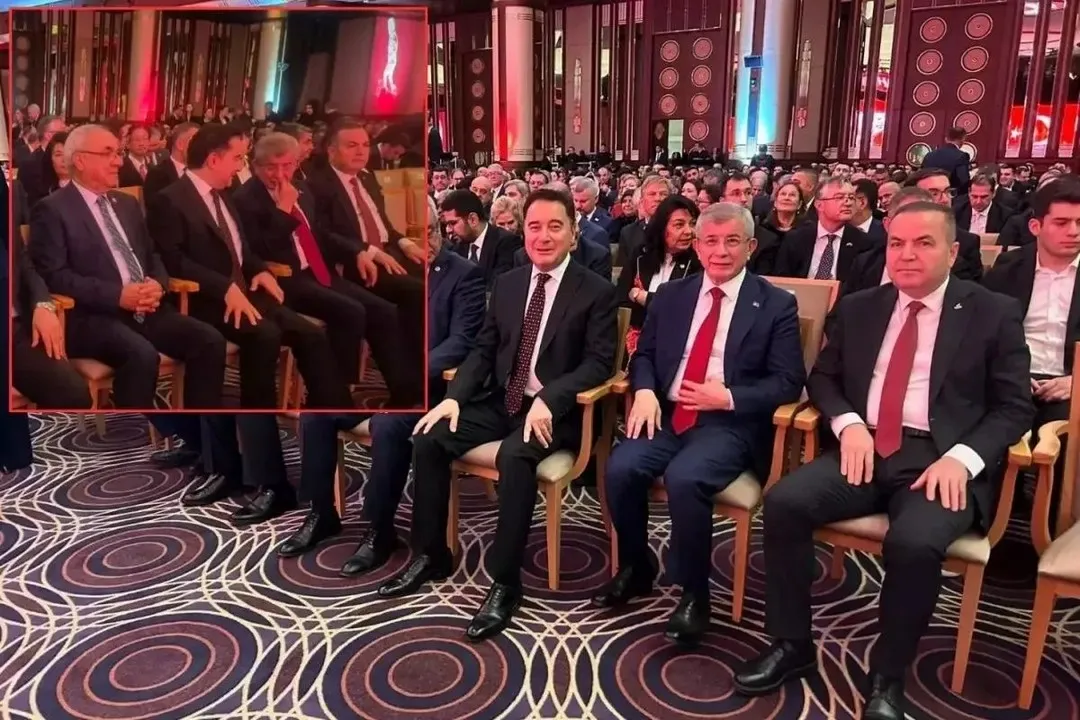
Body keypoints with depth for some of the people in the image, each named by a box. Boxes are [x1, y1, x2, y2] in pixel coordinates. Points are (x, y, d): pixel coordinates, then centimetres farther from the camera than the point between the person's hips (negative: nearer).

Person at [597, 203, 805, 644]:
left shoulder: (777, 305, 3)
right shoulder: (670, 295, 13)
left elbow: (789, 382, -1)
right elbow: (644, 354, 15)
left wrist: (729, 398, -15)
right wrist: (645, 389, -8)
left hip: (731, 423, -4)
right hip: (667, 414, 4)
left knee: (683, 478, -32)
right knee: (621, 467, -23)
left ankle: (693, 592, -8)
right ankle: (636, 568, 6)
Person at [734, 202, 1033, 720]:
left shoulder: (995, 314, 4)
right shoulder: (858, 308, 14)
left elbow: (1014, 407, 2)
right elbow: (822, 377, 17)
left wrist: (961, 459, -16)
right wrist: (849, 422, -5)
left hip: (940, 459, -3)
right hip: (865, 448, 4)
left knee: (914, 541, -33)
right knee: (784, 501, -22)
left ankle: (888, 676, -7)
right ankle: (791, 644, -4)